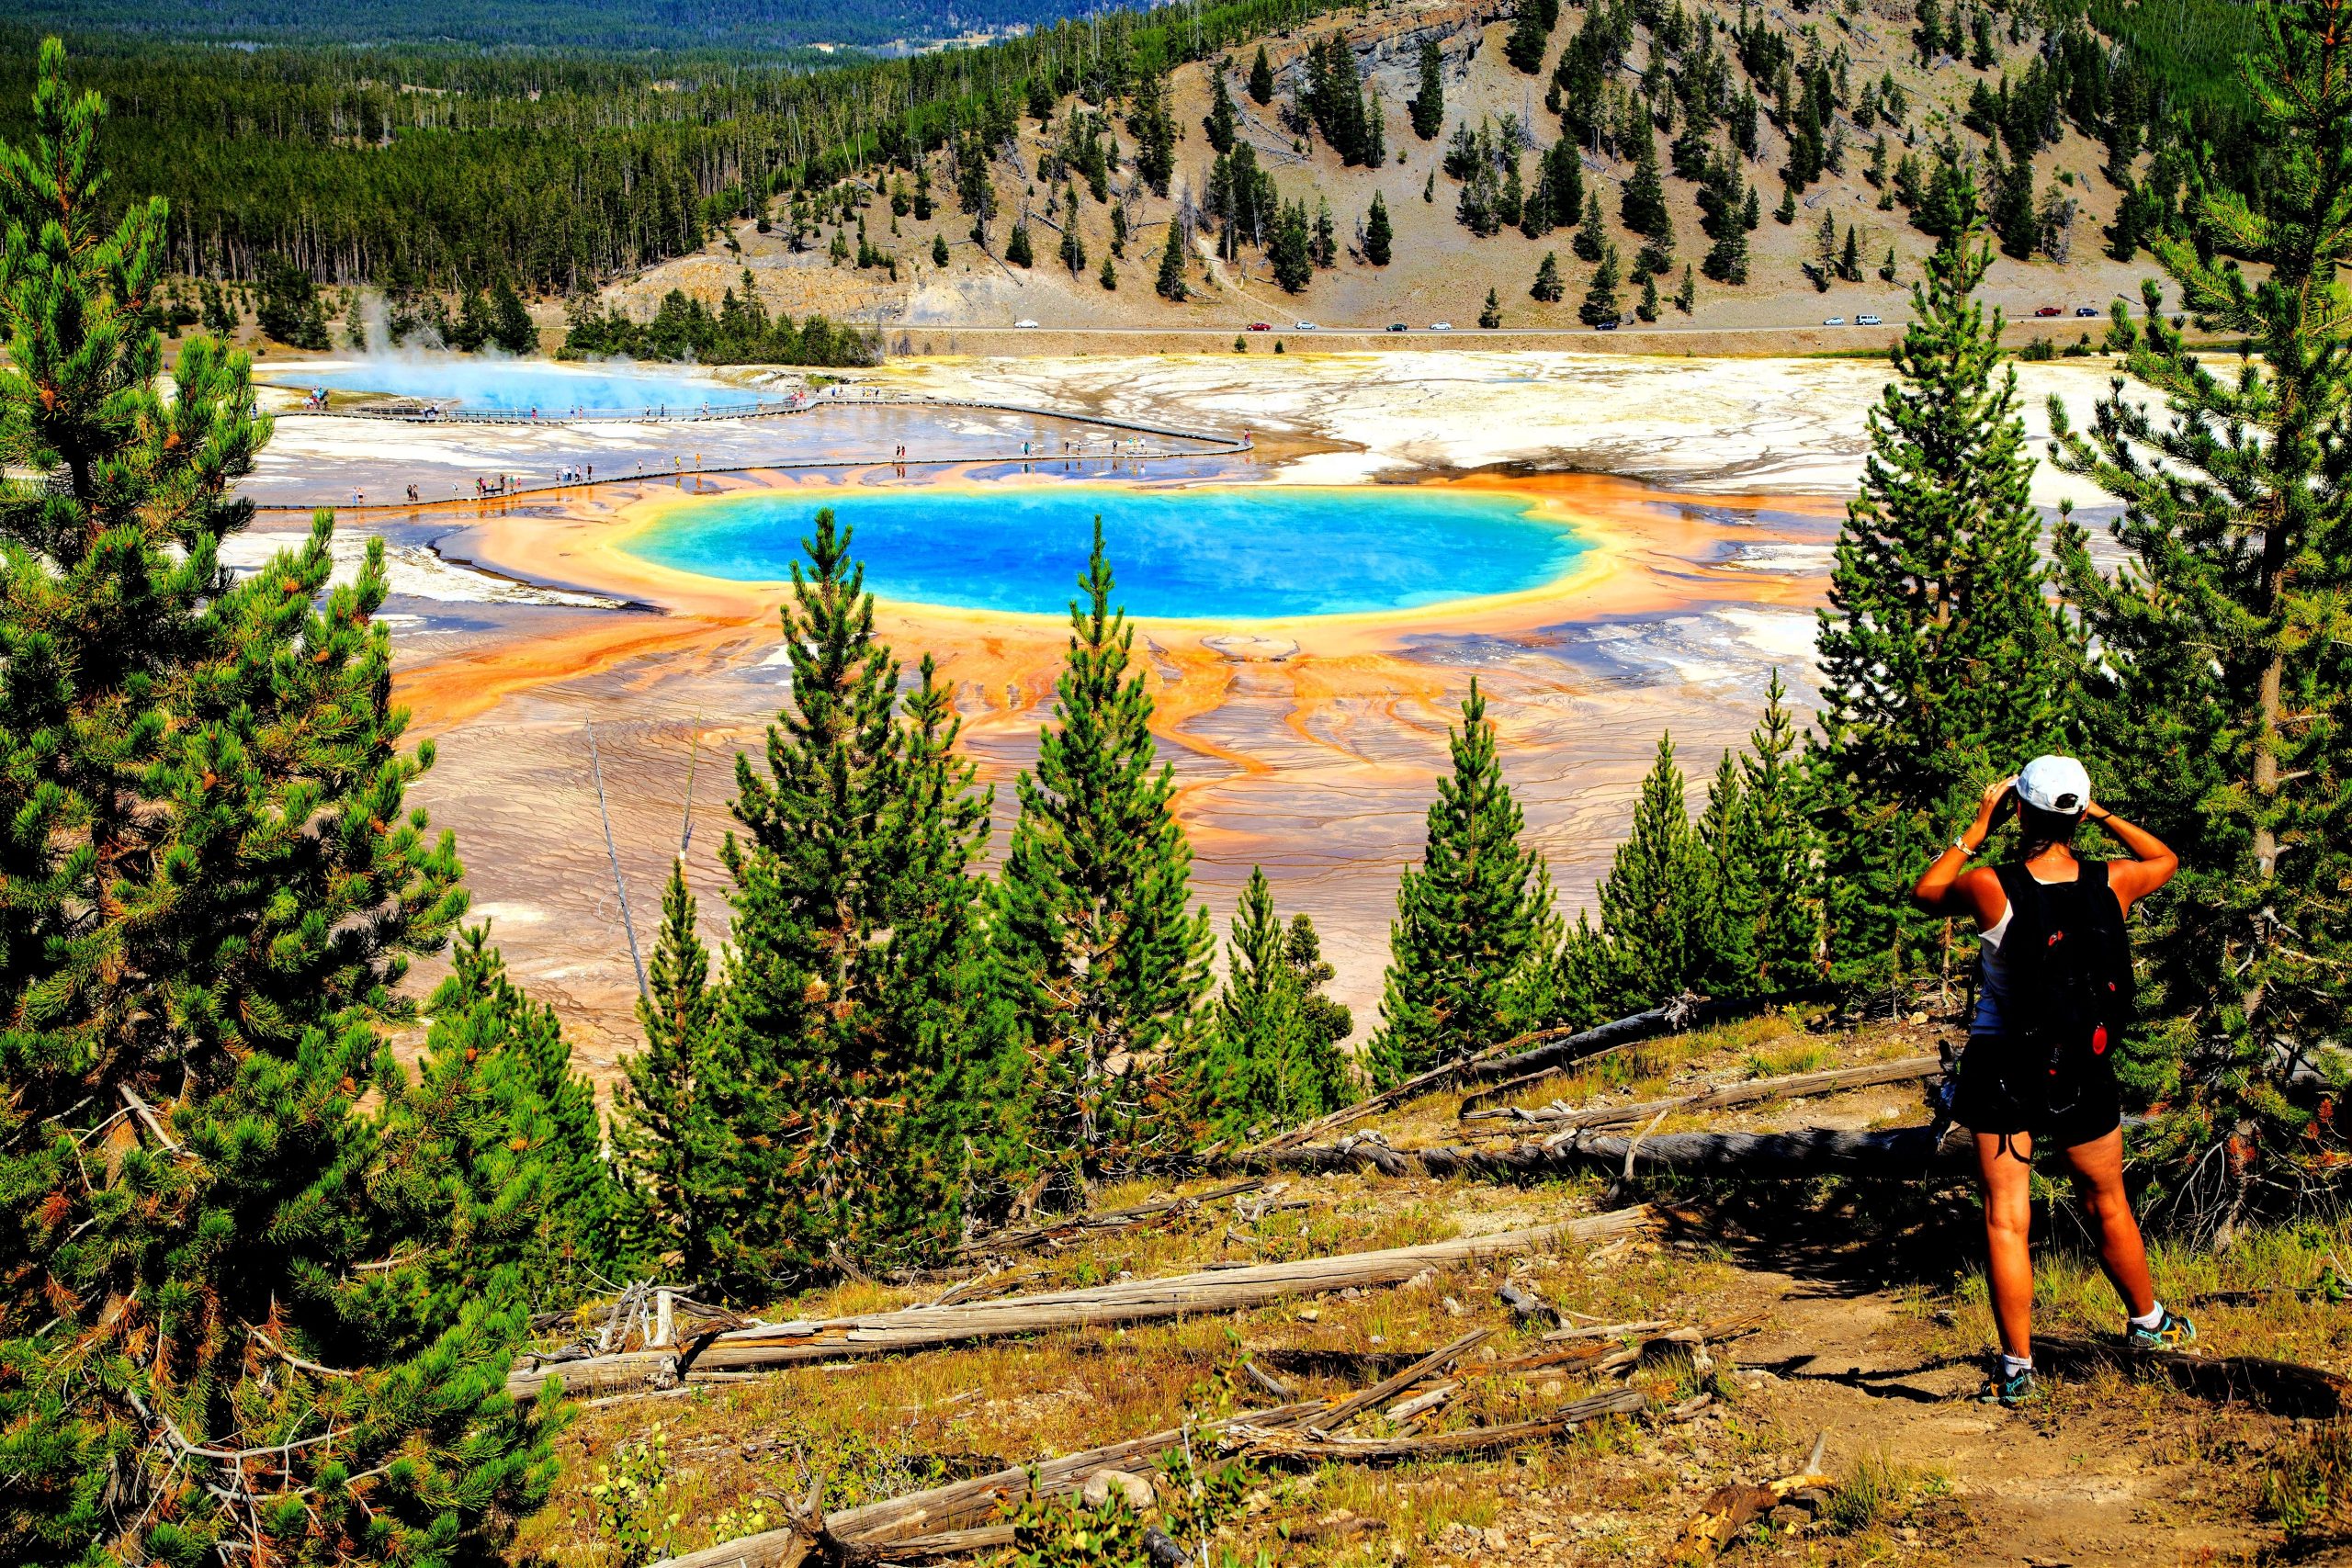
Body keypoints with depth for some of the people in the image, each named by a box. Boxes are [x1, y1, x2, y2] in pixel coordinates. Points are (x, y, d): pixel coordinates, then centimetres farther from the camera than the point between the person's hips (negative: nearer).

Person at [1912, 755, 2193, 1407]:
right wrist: (2101, 815, 13)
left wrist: (1977, 828, 5)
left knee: (2005, 1220, 4)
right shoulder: (2110, 884, -8)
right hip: (2084, 1072, 3)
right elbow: (2165, 858, 16)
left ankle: (2017, 1368, 6)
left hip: (2002, 1066, -3)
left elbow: (1923, 892, 4)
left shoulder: (1991, 887, -17)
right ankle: (2147, 1322, 42)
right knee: (2108, 1205, 22)